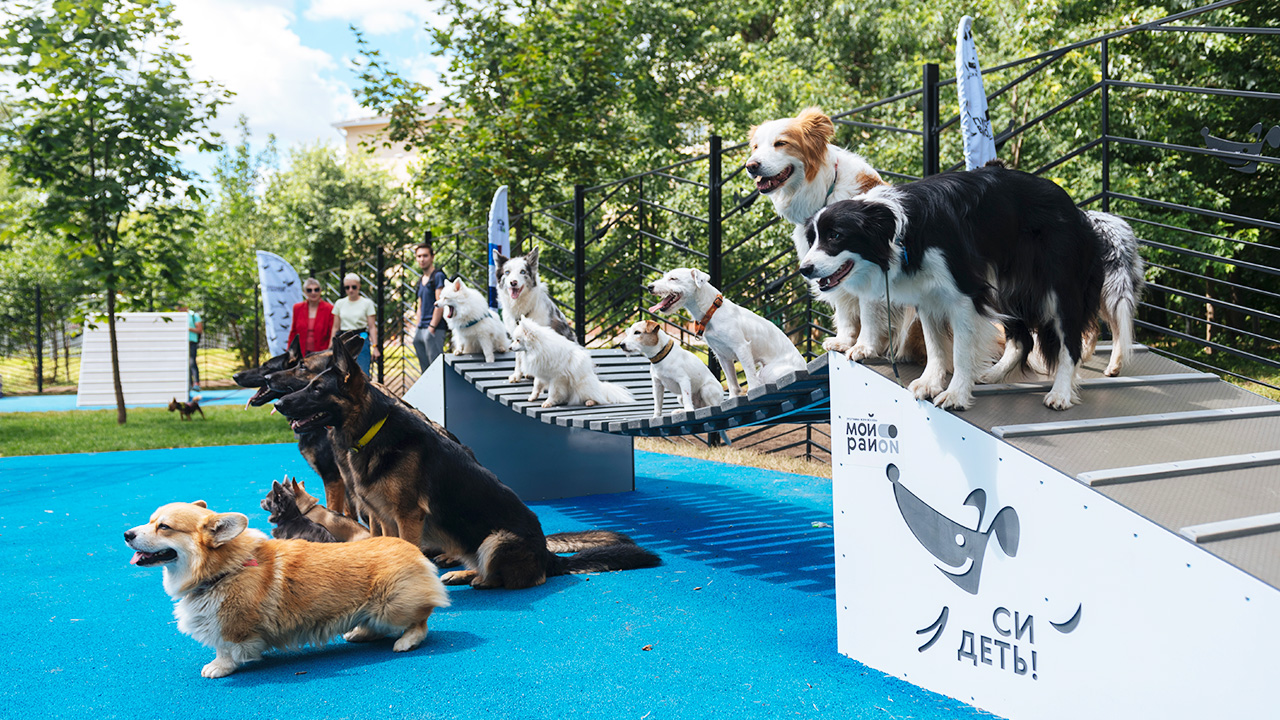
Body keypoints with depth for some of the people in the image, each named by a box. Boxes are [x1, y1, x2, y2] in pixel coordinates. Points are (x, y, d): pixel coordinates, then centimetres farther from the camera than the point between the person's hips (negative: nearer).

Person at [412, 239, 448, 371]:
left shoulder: (438, 276, -6)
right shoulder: (421, 280, 20)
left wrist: (432, 327, -16)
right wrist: (417, 327, 16)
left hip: (434, 330, -9)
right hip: (420, 330, 9)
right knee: (425, 368, 9)